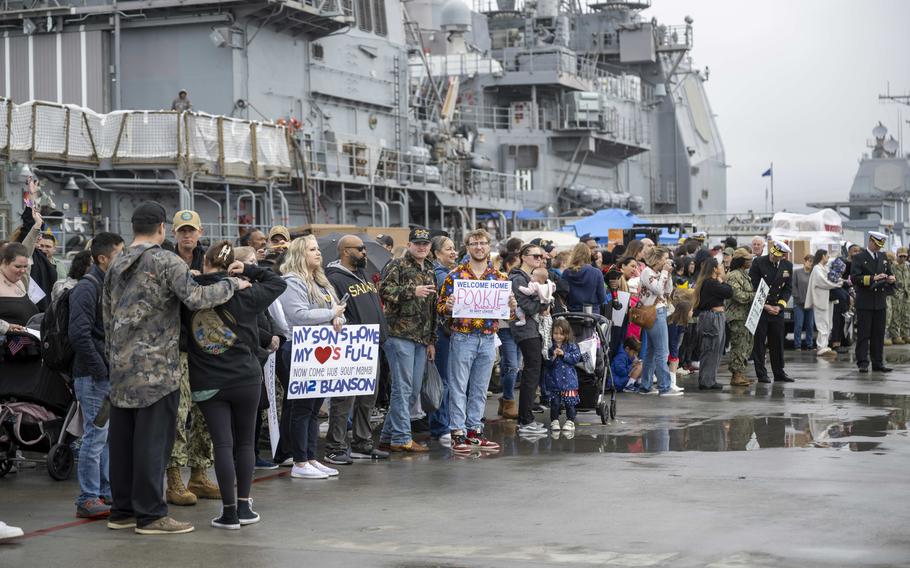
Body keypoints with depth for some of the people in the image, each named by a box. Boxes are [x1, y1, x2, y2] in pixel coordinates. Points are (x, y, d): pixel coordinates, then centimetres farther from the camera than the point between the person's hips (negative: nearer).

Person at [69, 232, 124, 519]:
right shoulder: (87, 288, -12)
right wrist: (102, 371, -19)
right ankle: (88, 500, -1)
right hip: (94, 376, -9)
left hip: (112, 375, 9)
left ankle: (107, 493, 21)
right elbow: (79, 334, -21)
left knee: (109, 437, 13)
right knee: (96, 436, -6)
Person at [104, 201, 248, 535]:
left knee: (122, 439, 11)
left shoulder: (116, 266, 14)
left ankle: (122, 510, 17)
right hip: (156, 366, -7)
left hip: (121, 366, 8)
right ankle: (150, 514, -2)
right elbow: (195, 298, -20)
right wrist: (231, 285, -7)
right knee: (153, 441, -4)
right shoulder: (166, 262, -9)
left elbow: (107, 318, 17)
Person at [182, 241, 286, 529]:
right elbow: (278, 282, 6)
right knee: (245, 442, 12)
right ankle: (244, 506, 15)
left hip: (206, 383, 1)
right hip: (245, 378, -1)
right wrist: (247, 268, 4)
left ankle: (229, 512, 0)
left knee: (222, 444, 2)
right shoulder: (243, 295, -6)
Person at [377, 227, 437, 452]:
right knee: (403, 387, -9)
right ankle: (401, 438, -4)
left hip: (421, 339, 8)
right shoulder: (397, 266, -2)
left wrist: (432, 340, 22)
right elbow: (384, 290, -17)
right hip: (400, 334, -8)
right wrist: (412, 291, -19)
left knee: (413, 390, 8)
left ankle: (388, 436, 15)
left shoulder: (430, 272, 22)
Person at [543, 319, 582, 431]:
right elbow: (545, 362, -2)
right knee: (554, 401, 4)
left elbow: (576, 358, -8)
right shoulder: (549, 346, 1)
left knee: (569, 401, 2)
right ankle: (554, 421, 15)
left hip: (568, 379, -1)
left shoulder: (572, 346, 0)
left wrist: (564, 354, -15)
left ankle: (570, 422, 10)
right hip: (554, 379, 1)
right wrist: (553, 357, -19)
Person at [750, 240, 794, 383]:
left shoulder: (788, 266, 2)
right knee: (759, 342, -1)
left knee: (777, 342, 8)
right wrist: (765, 306, -12)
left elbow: (788, 288, 7)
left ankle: (779, 373, 16)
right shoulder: (758, 262, -10)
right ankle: (761, 374, 5)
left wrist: (779, 306, -6)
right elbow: (753, 287, -8)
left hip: (777, 309, 3)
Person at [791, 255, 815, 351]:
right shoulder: (797, 272, 1)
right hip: (799, 303, -3)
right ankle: (797, 345, 3)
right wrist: (798, 298, -9)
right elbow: (793, 286, -2)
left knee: (810, 325, 7)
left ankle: (809, 345, 13)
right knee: (799, 325, -2)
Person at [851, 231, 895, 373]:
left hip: (880, 302, 5)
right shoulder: (859, 258, -3)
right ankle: (863, 363, 0)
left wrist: (891, 279, -3)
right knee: (863, 334, -3)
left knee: (879, 334, 7)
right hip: (864, 303, -5)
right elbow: (854, 278, -13)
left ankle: (878, 363, 12)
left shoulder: (883, 257, 14)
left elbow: (889, 273, 21)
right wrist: (873, 279, -21)